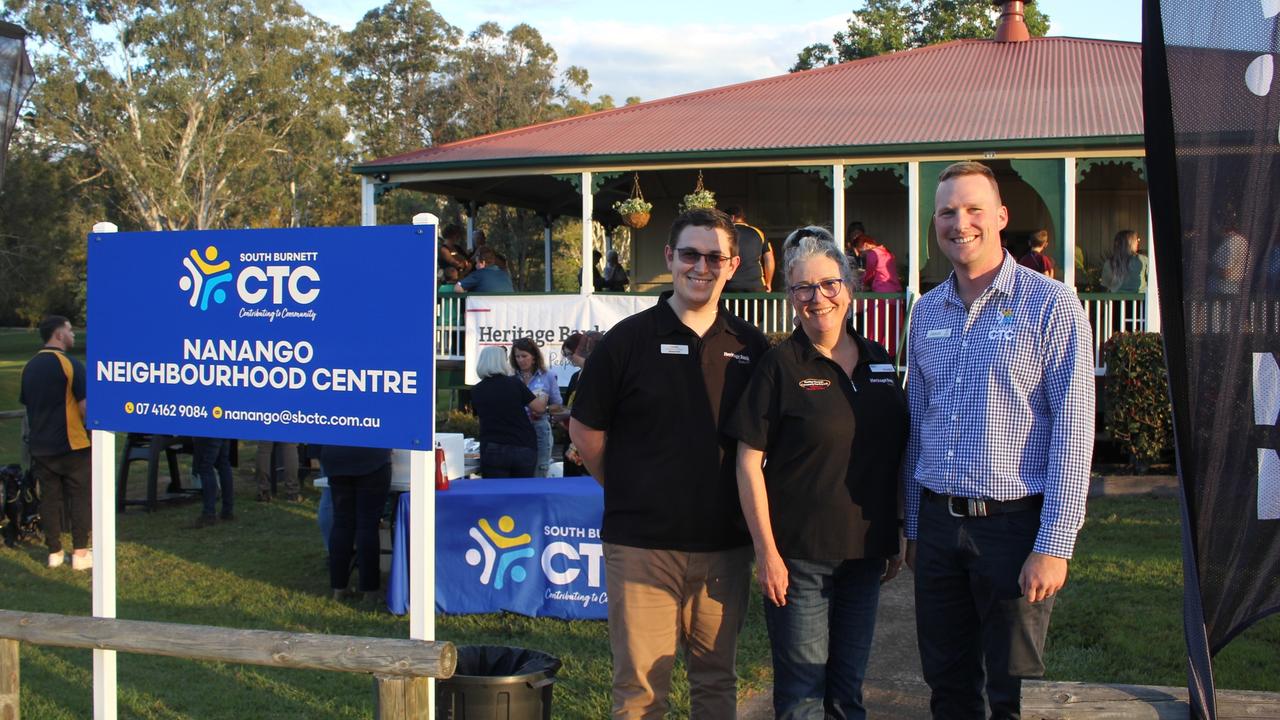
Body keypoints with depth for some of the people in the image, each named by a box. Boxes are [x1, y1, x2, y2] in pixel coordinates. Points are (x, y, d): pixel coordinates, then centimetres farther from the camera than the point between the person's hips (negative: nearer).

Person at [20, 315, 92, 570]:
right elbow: (85, 407, -16)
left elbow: (25, 404, 17)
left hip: (40, 446, 6)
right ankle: (80, 553, 3)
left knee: (50, 499, 10)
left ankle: (54, 552, 14)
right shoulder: (71, 365, -13)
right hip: (72, 444, -6)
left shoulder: (29, 367, 9)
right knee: (80, 499, 3)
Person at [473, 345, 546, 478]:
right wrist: (543, 399, 24)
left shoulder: (476, 391, 3)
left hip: (493, 449, 0)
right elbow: (539, 407, 2)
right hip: (524, 448, 0)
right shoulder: (515, 384, -2)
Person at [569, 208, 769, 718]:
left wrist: (748, 502, 6)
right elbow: (585, 430, 4)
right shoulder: (628, 340, -2)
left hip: (724, 544, 3)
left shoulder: (750, 347, 6)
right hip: (642, 544, -3)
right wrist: (627, 492, 4)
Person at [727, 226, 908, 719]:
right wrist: (766, 551, -14)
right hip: (799, 556, -5)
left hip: (865, 551, 5)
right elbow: (749, 463, -10)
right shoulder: (780, 366, -8)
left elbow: (892, 458, 15)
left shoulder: (879, 362, 7)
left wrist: (895, 538, 14)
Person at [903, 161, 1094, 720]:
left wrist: (1054, 545, -15)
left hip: (1013, 523, -5)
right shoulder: (927, 311, 10)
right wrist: (913, 525, 15)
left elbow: (1073, 428, -11)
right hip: (939, 522, 5)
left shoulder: (1050, 304, -7)